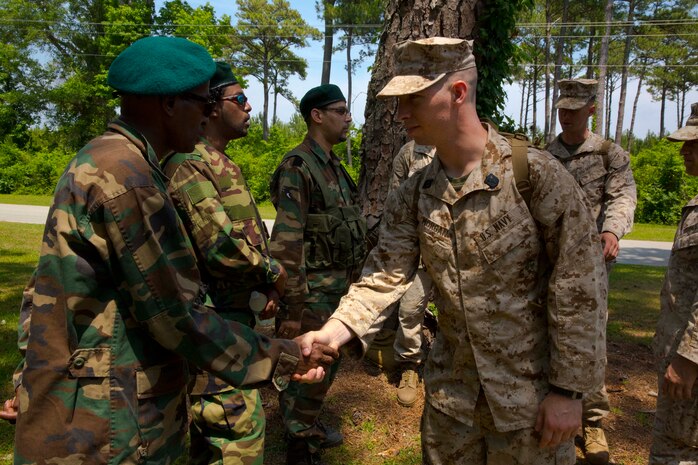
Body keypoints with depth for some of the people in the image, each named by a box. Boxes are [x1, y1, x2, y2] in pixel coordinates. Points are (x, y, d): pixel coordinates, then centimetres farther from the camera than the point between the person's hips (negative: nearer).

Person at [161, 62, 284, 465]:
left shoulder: (221, 163, 14)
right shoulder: (189, 163, -17)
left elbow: (247, 235, 18)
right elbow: (223, 246, -26)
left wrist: (265, 286, 4)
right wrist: (273, 273, -10)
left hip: (232, 314, 10)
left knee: (208, 429, 21)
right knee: (241, 425, -2)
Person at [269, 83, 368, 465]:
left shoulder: (335, 167, 13)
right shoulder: (297, 168, -15)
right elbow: (286, 242, -20)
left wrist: (353, 280, 16)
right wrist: (291, 307, -21)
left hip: (340, 285, 9)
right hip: (313, 287, -9)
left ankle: (309, 425, 39)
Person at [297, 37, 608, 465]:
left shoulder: (538, 175, -17)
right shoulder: (412, 197, -2)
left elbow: (580, 287, -15)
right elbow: (385, 273, -7)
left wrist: (569, 390, -14)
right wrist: (339, 328, -25)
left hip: (532, 396, -4)